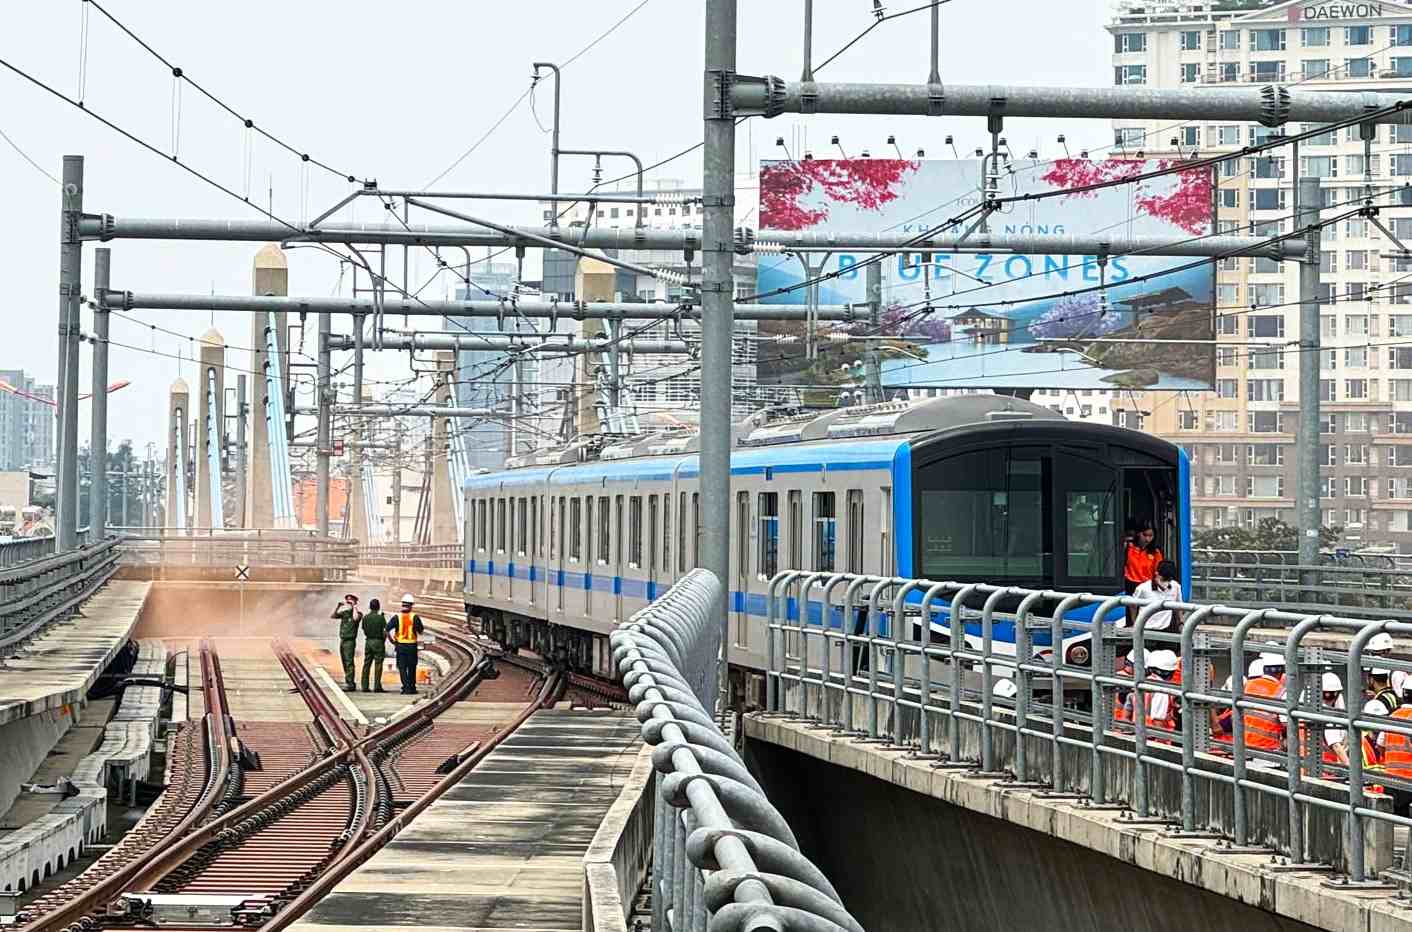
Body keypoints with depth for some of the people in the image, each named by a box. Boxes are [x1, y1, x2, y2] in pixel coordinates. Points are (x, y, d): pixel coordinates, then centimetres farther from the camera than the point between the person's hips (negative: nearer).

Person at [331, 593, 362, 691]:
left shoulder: (358, 613, -4)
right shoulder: (344, 613, 14)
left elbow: (355, 618, -27)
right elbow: (332, 616, 8)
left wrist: (354, 607, -17)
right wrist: (338, 606, 0)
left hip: (350, 641, -7)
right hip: (342, 641, 7)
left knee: (349, 663, -12)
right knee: (345, 664, 9)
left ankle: (350, 684, -15)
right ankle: (349, 683, 14)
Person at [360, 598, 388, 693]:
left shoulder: (365, 617, 3)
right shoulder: (381, 618, -10)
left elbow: (364, 631, 6)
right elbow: (385, 632, -11)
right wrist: (384, 640, 6)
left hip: (368, 641, 4)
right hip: (378, 642, -4)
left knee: (366, 664, 7)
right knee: (378, 665, -1)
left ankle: (365, 686, 5)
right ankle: (377, 686, -5)